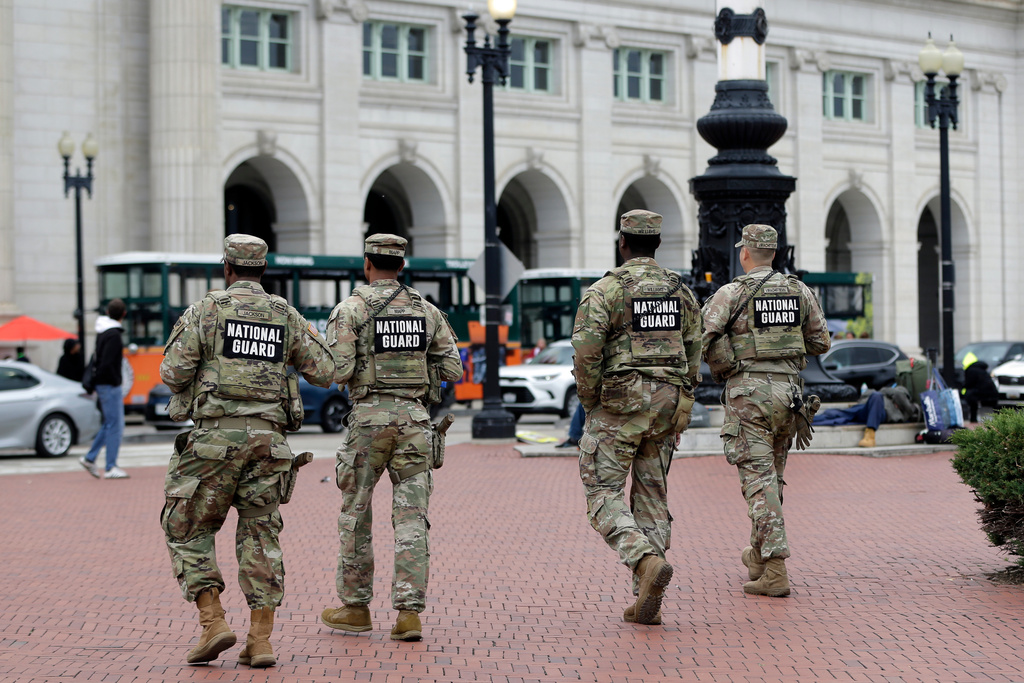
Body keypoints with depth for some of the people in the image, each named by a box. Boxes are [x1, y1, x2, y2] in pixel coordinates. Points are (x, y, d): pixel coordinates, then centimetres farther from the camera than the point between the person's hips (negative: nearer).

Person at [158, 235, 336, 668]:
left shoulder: (206, 310, -2)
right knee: (260, 536, 8)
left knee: (188, 530, 9)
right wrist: (309, 340, 29)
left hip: (215, 436, -3)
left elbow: (173, 373, -8)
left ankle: (213, 622, -5)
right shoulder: (286, 316, 9)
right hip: (267, 438, 4)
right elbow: (325, 374, 10)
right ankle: (260, 640, 1)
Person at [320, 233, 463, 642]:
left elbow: (337, 370, -13)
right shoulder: (426, 310, 8)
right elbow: (452, 368, 7)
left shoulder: (350, 309, -4)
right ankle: (409, 612, -7)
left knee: (356, 513, 12)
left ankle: (355, 607, 20)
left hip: (369, 416, -2)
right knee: (412, 516, 1)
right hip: (414, 417, 3)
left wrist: (337, 372, 10)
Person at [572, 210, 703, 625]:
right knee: (651, 497, 10)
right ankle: (646, 602, 8)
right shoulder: (681, 291, 9)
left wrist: (589, 402, -4)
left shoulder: (606, 290, -8)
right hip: (667, 404, 5)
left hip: (619, 404, -5)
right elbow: (693, 352, 11)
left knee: (603, 494, 1)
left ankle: (647, 561, -24)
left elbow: (586, 351, -18)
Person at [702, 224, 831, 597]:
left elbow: (704, 340, -14)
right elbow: (821, 342, 12)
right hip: (788, 388, 5)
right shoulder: (799, 291, 7)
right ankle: (758, 556, 33)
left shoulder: (730, 293, -6)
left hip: (747, 389, -5)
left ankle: (775, 572, -14)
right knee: (773, 475, 19)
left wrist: (720, 370, 5)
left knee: (759, 479, -7)